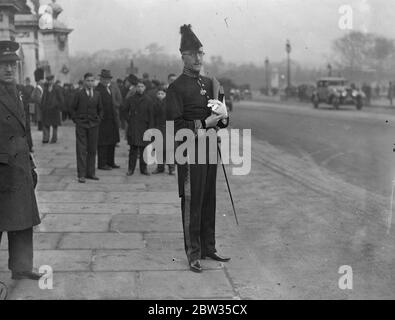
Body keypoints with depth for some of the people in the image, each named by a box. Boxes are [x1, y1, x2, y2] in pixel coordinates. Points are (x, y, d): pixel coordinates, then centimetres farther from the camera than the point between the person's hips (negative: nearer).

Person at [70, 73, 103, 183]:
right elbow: (72, 109, 4)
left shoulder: (97, 95, 8)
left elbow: (100, 109, 18)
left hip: (94, 125, 3)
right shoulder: (79, 94, -1)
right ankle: (81, 175, -2)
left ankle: (90, 173, 15)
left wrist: (98, 120, 6)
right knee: (81, 150, -4)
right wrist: (76, 120, -3)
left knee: (92, 150, 6)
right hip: (81, 125, -3)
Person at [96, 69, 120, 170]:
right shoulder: (98, 90, -14)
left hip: (112, 120, 9)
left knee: (112, 142, 14)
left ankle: (110, 162, 24)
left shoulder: (108, 88, 15)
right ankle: (102, 164, 5)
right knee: (103, 143, -2)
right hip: (103, 120, -9)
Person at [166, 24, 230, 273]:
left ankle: (209, 247, 24)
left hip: (211, 149, 7)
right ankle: (193, 253, 8)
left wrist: (222, 118, -4)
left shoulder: (211, 84, 13)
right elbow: (175, 125, -13)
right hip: (191, 151, -6)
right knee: (192, 201, -1)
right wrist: (203, 124, -20)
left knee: (209, 199, 13)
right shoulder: (177, 88, -8)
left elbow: (224, 118, 19)